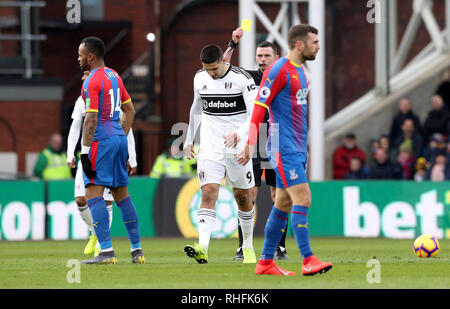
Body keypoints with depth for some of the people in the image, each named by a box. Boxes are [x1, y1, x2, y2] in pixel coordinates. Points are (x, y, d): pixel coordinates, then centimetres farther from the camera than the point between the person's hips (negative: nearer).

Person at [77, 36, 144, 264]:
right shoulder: (114, 76, 15)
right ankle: (136, 250, 14)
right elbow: (130, 110, 20)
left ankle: (106, 251, -18)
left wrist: (84, 151, -17)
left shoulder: (92, 82, -12)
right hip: (119, 139, 9)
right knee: (122, 194, 13)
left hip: (101, 141, -9)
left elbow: (91, 119, -18)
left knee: (93, 193, -10)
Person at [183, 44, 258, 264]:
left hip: (237, 148, -2)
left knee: (243, 197, 9)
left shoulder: (242, 79, -11)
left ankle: (248, 247, 29)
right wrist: (189, 139, 25)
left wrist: (239, 134, -31)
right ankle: (202, 248, -30)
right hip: (209, 149, 2)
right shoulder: (200, 78, 4)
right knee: (208, 193, -15)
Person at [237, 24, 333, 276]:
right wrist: (251, 144, -19)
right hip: (284, 149, -9)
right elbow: (259, 107, -14)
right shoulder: (279, 71, -12)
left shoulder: (301, 72, 16)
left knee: (284, 204, 9)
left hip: (297, 149, 9)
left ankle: (266, 263, 13)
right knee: (303, 199, -14)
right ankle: (308, 261, -15)